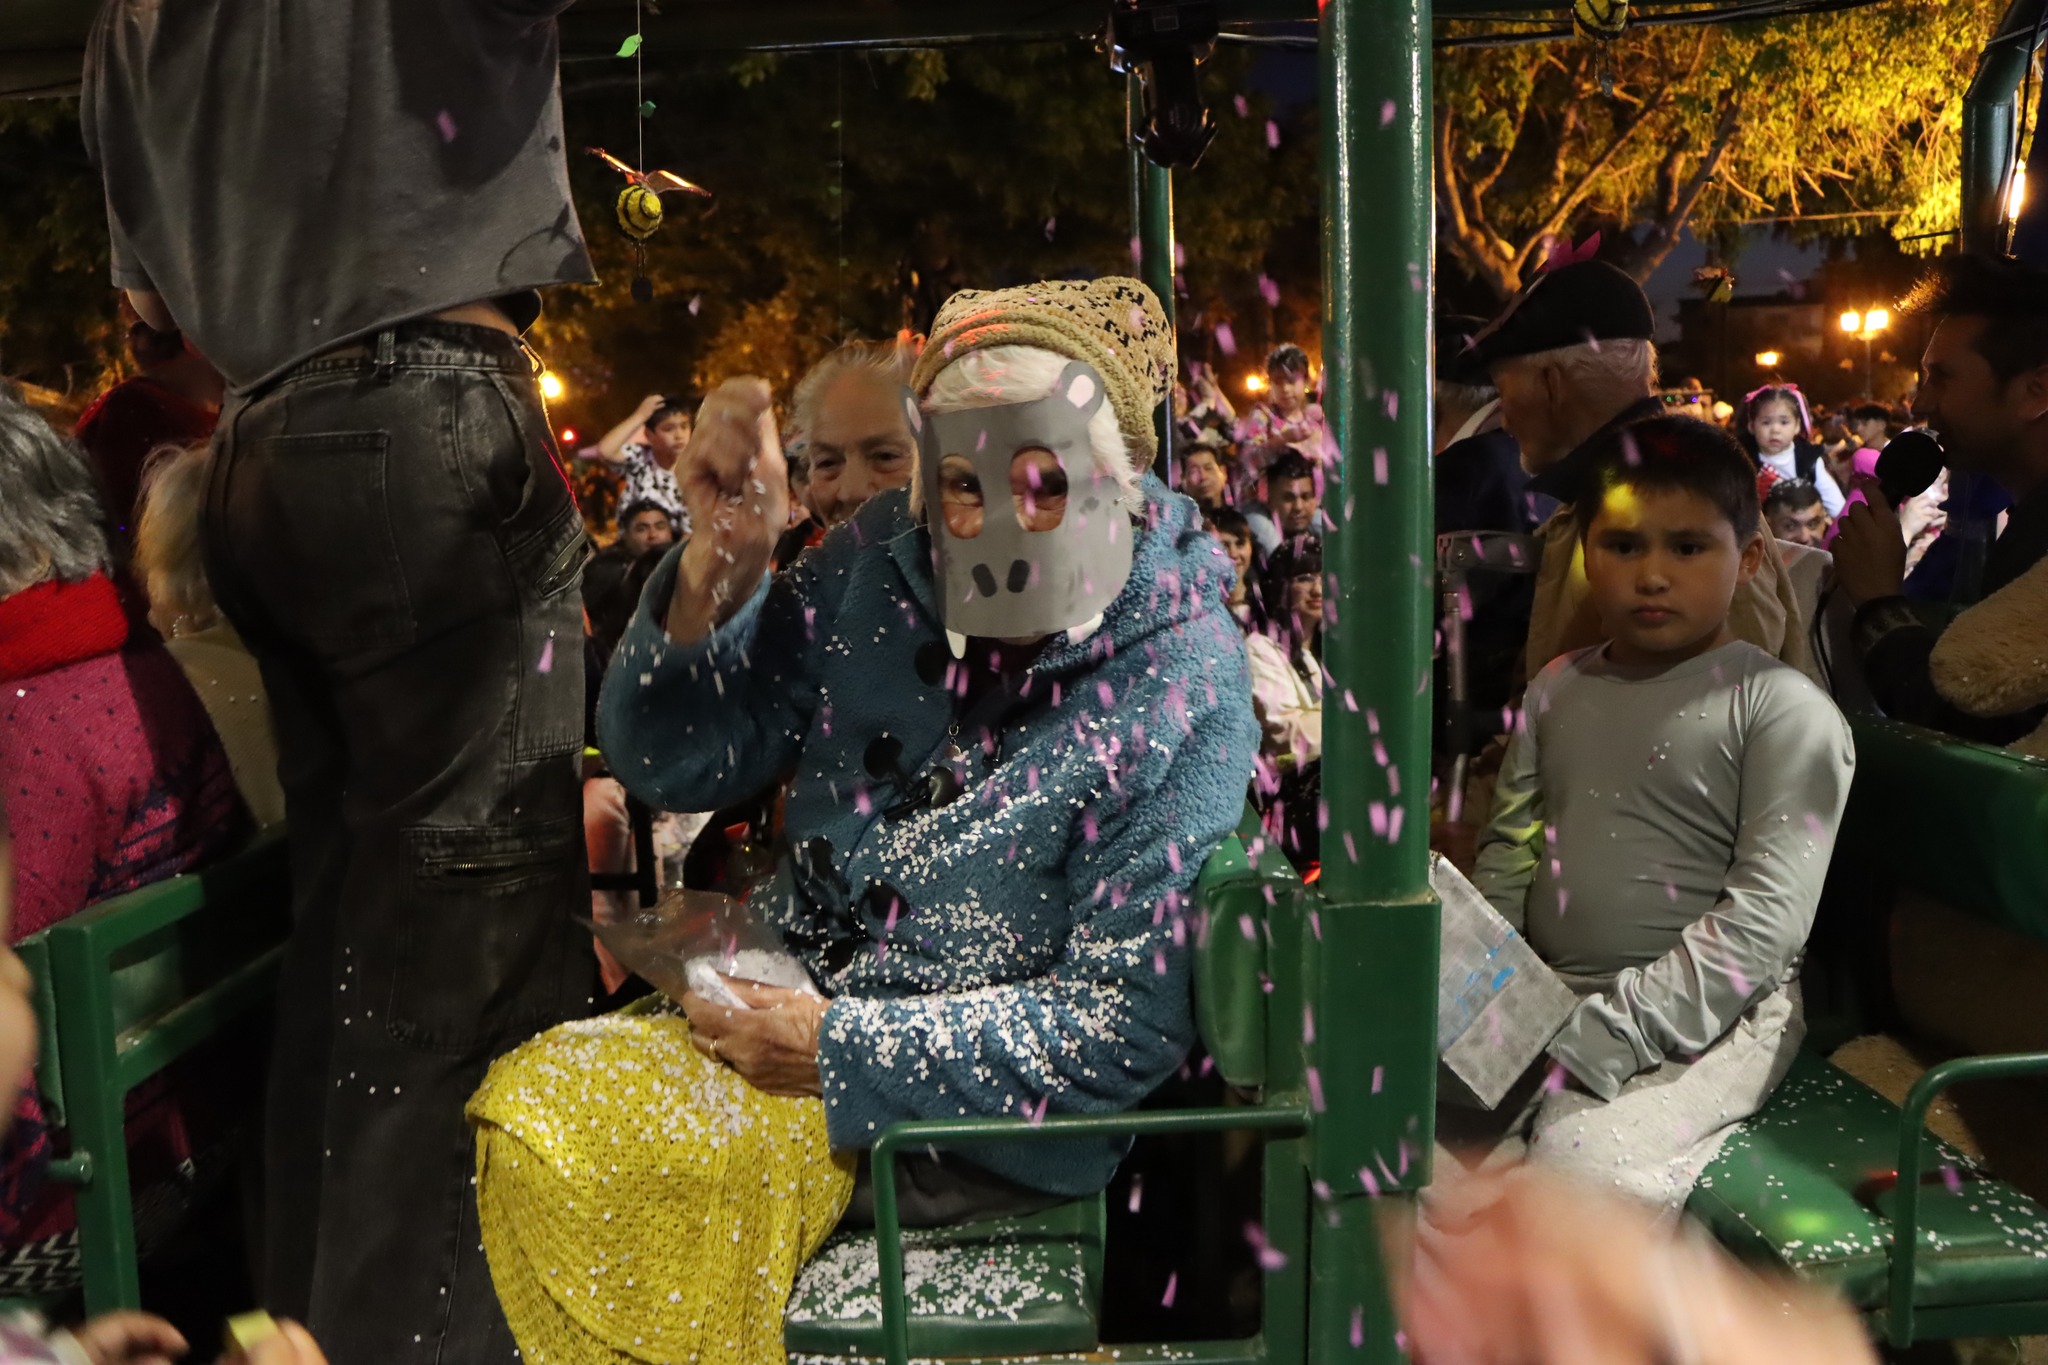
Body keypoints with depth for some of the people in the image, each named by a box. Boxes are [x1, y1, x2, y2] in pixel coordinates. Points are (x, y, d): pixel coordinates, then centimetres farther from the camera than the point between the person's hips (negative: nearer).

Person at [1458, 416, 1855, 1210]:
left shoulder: (1783, 708, -6)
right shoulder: (1557, 691, 13)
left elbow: (1766, 915, -14)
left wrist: (1601, 1036, -22)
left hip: (1704, 1016, -5)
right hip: (1542, 996, 5)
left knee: (1581, 1162, -31)